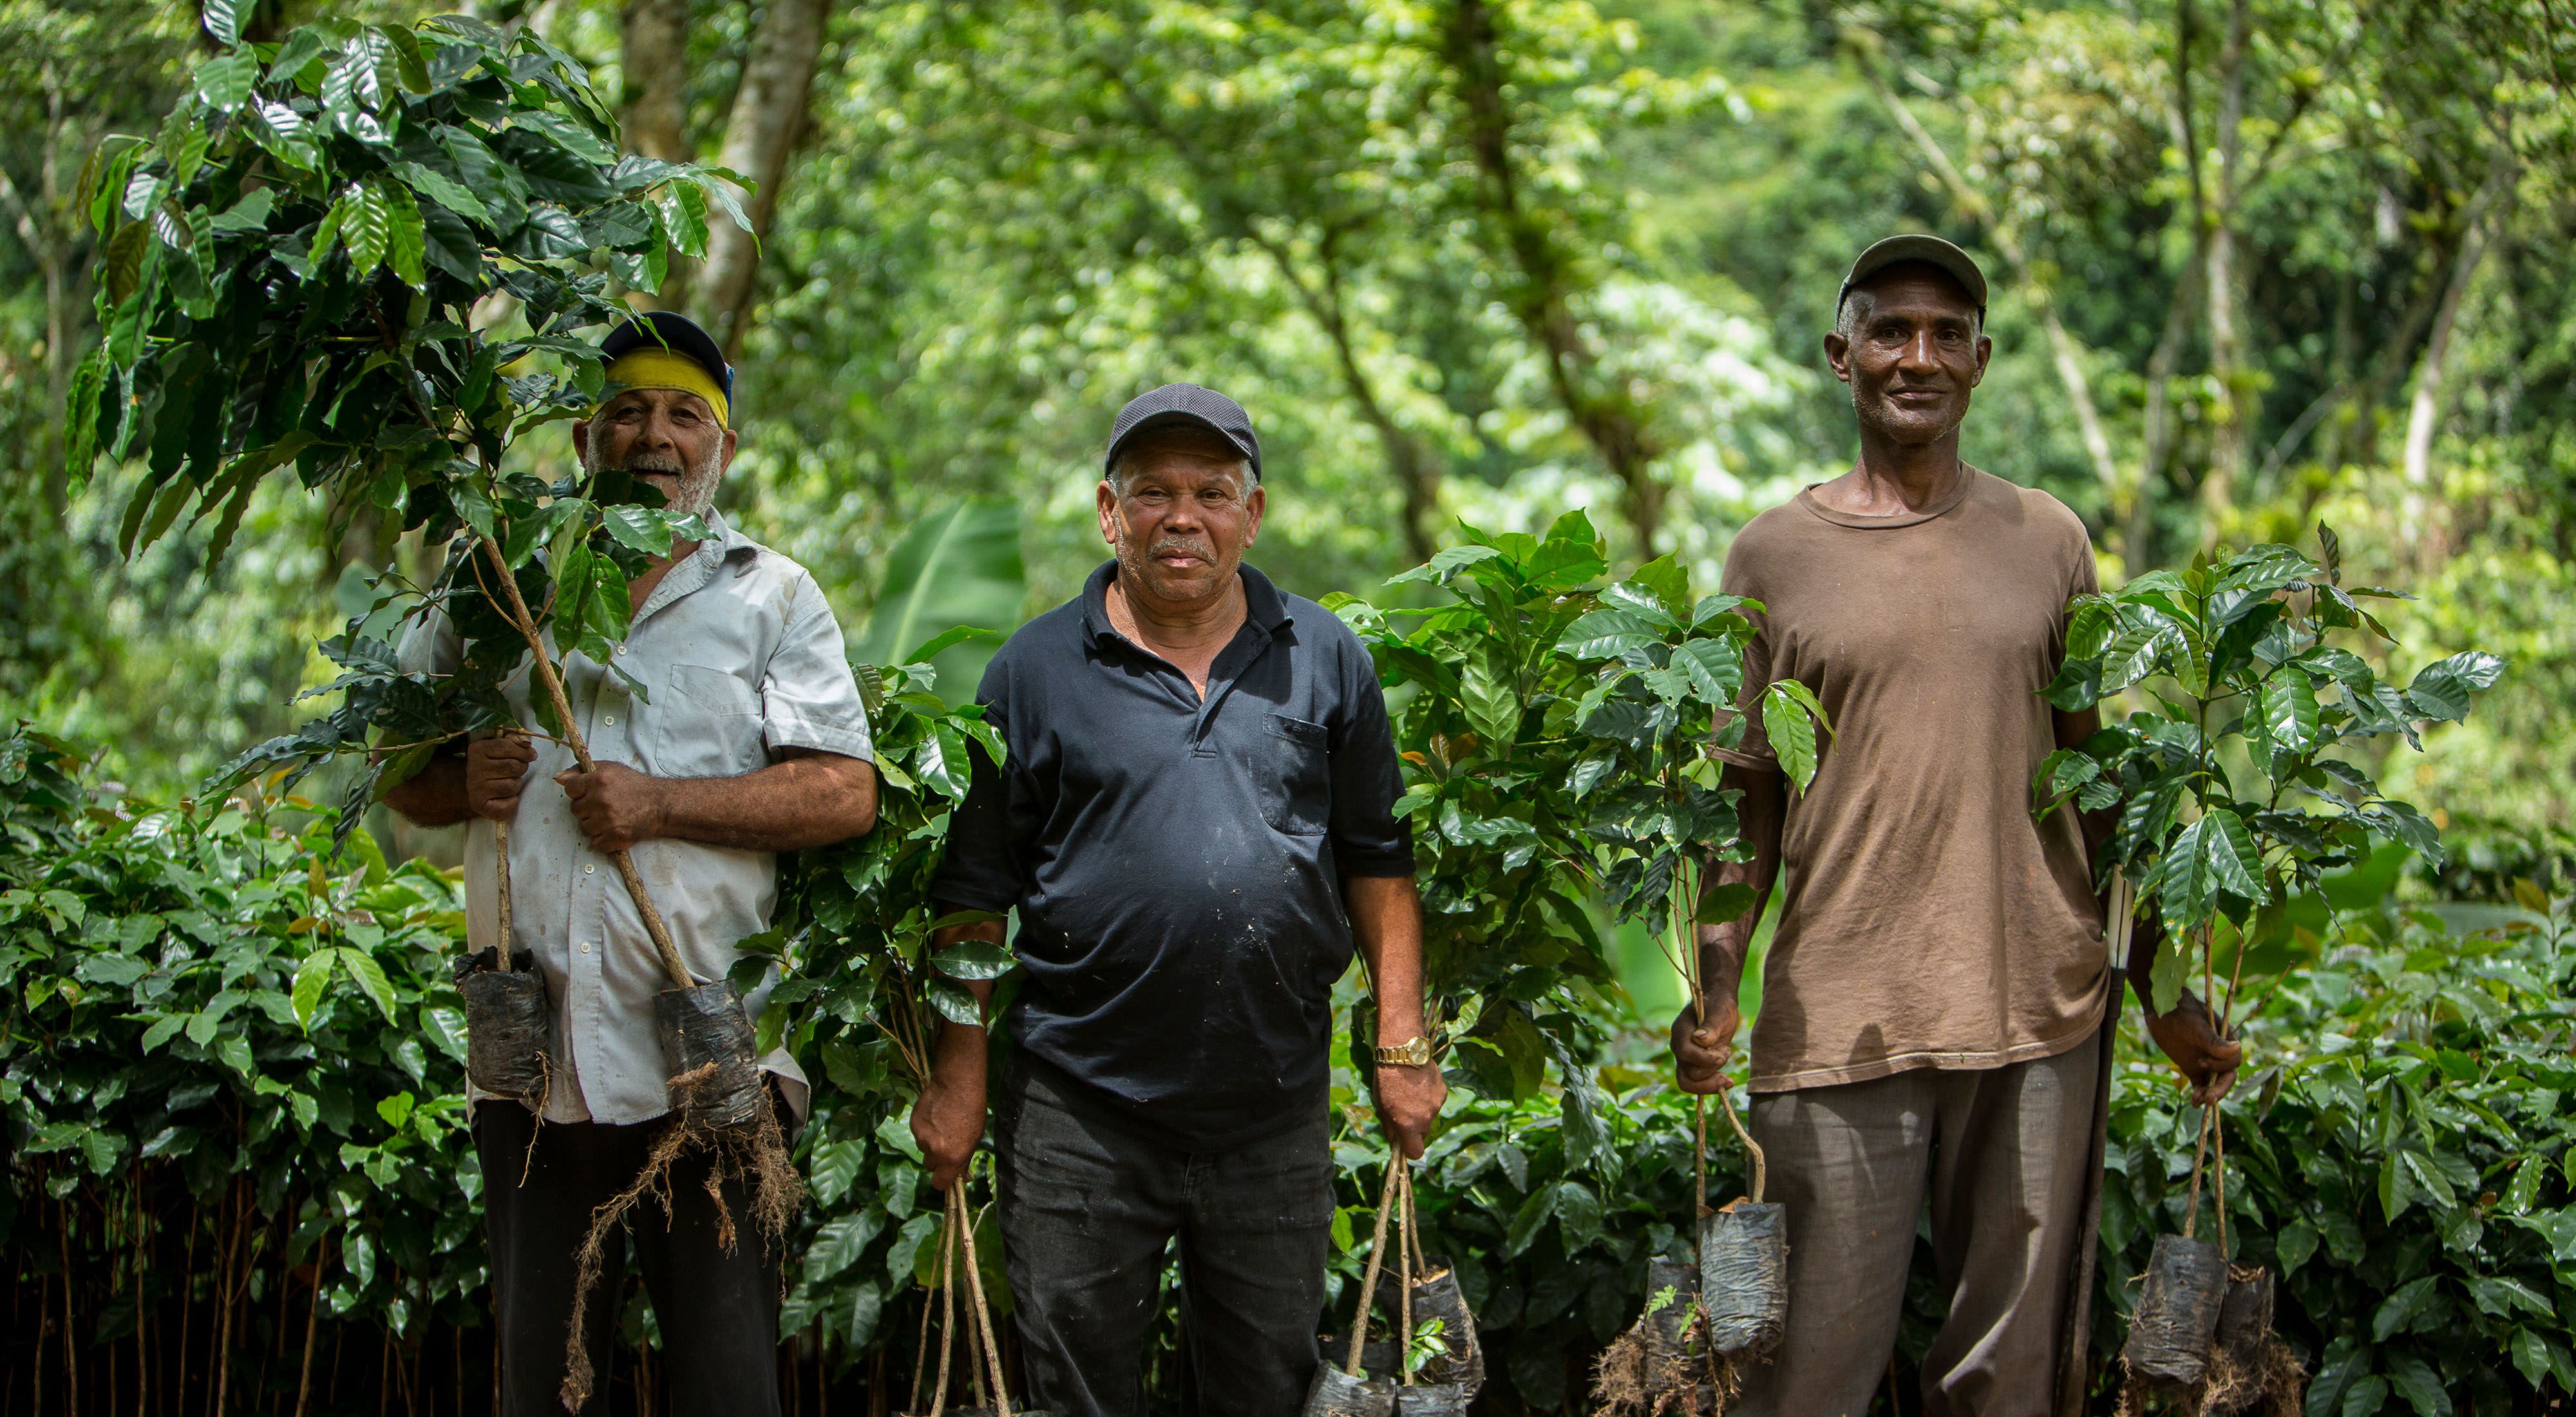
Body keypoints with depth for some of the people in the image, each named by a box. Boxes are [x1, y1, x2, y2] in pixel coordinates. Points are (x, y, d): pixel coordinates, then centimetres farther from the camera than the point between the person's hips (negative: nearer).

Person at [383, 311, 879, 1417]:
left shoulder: (771, 597, 6)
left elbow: (845, 795, -5)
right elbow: (398, 769, 18)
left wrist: (661, 805, -14)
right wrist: (461, 783, -5)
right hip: (530, 1060, 3)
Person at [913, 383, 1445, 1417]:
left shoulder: (1326, 660, 7)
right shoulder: (1038, 669, 2)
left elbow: (1377, 861, 10)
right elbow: (976, 890, 3)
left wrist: (1402, 1047, 4)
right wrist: (958, 1076, -1)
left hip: (1274, 1111, 2)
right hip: (1080, 1109, -2)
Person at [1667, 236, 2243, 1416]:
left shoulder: (2047, 541, 10)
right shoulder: (1775, 554, 6)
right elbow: (1746, 796, 7)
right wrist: (1713, 988, -5)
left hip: (2040, 1010, 2)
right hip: (1838, 1017, -2)